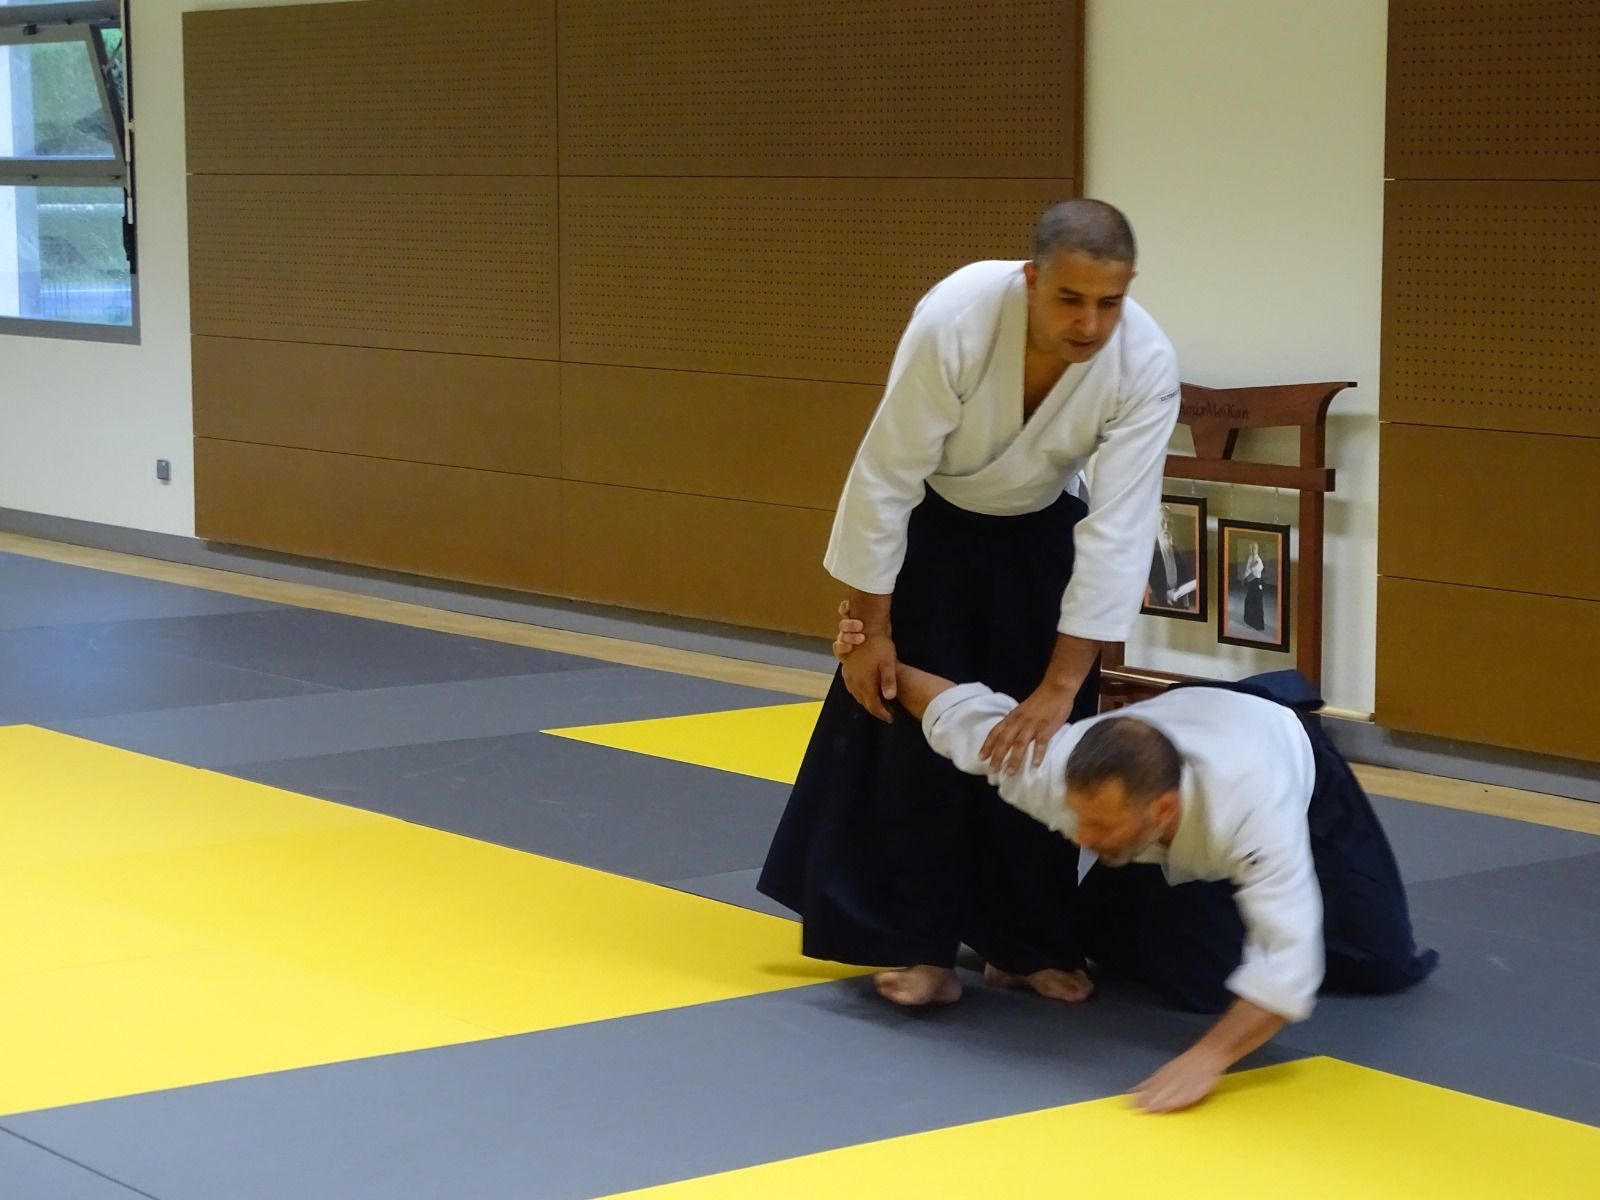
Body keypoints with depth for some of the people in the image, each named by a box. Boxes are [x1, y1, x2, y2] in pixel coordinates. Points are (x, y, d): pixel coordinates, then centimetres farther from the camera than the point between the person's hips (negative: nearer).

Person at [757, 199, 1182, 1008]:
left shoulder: (1146, 364, -31)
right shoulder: (956, 319, -37)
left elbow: (1118, 529, -29)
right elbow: (887, 474, -27)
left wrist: (1061, 684, -31)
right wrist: (872, 629, -20)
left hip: (1040, 531, 2)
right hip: (934, 523, -2)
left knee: (1041, 743, 0)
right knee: (912, 731, -6)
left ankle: (1028, 942, 14)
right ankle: (914, 941, 4)